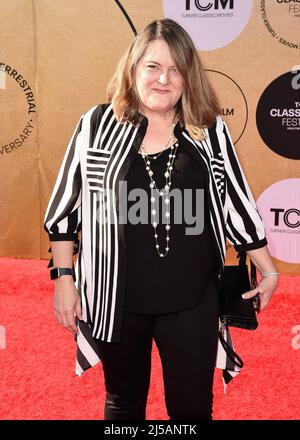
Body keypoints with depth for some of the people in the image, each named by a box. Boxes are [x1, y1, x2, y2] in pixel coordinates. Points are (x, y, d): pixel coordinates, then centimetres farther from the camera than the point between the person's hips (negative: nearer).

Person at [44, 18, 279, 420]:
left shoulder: (211, 131, -2)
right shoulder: (97, 125, -5)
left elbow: (236, 204, 6)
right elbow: (66, 207, 1)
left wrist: (269, 270, 10)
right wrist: (64, 279, -1)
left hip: (192, 300, 1)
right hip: (117, 300, 0)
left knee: (193, 406, 14)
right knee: (124, 402, 20)